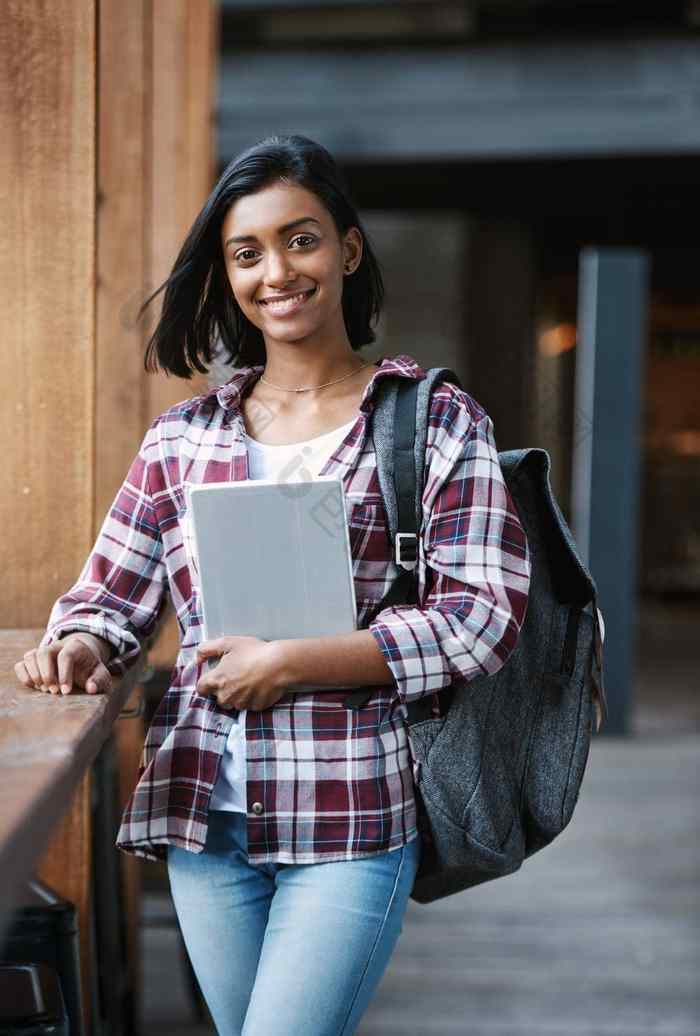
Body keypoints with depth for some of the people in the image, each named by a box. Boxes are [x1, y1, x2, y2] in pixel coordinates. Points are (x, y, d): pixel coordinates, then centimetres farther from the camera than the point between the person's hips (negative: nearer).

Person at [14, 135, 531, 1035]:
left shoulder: (437, 421, -1)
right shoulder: (181, 438, 10)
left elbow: (486, 616, -9)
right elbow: (112, 594, 12)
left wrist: (290, 664, -15)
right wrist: (80, 646, -13)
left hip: (354, 820, -4)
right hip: (203, 816, 4)